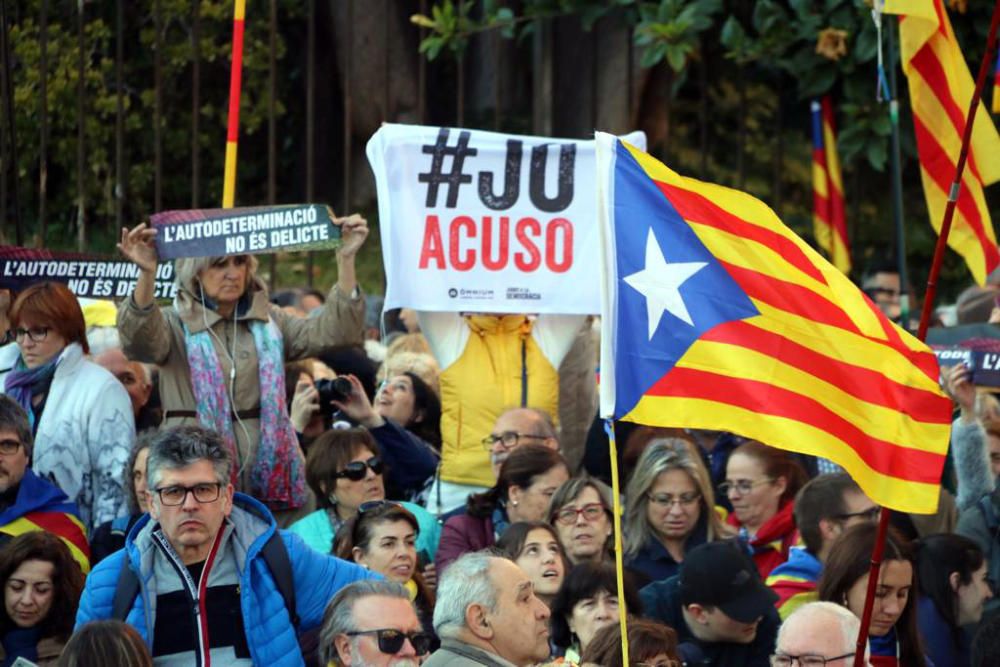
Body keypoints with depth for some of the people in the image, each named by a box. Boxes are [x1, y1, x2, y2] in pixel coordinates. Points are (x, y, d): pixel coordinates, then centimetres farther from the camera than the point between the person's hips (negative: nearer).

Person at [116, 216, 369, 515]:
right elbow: (138, 340, -19)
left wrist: (345, 260, -9)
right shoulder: (177, 325, 3)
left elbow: (332, 332, 2)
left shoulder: (268, 323, 14)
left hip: (266, 465, 3)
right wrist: (146, 275, -37)